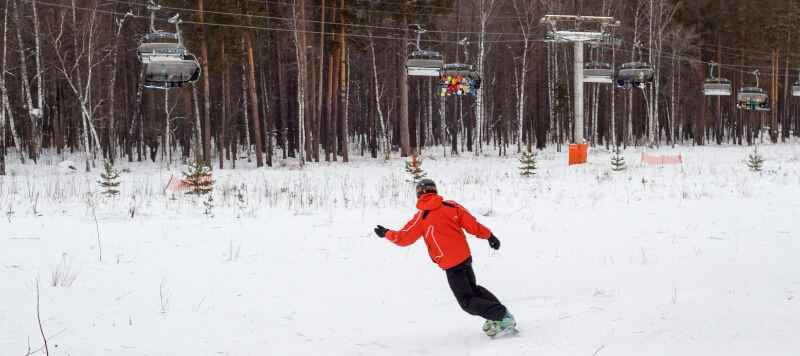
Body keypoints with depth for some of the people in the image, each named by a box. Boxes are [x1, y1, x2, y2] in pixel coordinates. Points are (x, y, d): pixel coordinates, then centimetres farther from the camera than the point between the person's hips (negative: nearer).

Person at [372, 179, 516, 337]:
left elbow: (403, 238, -2)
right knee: (472, 289, 27)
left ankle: (502, 316, -10)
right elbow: (471, 224, 0)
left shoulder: (421, 217, -8)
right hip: (465, 255, 6)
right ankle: (498, 311, 20)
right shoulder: (451, 205, 2)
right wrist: (489, 235, 11)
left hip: (451, 264, -6)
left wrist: (386, 233, 15)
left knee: (467, 302, -1)